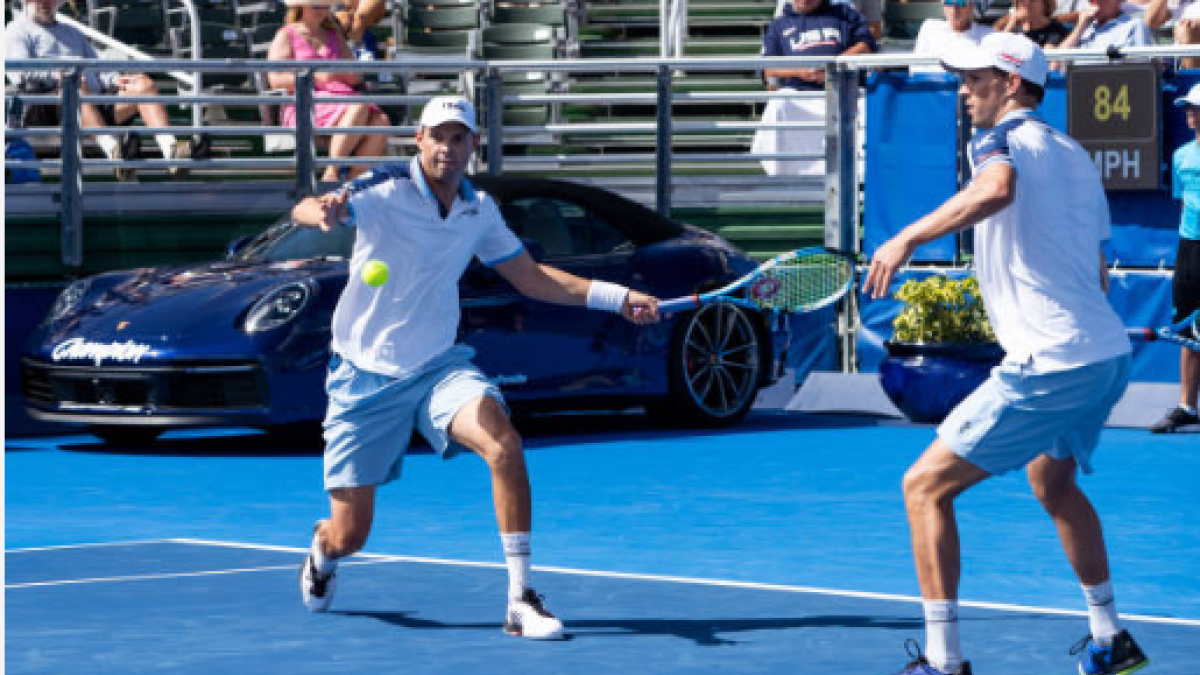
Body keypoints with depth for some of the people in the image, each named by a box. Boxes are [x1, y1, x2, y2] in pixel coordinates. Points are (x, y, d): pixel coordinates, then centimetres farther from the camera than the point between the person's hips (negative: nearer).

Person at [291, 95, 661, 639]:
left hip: (437, 367, 3)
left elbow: (532, 278, 16)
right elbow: (304, 210, -31)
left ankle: (520, 602, -24)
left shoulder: (479, 210, 4)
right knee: (348, 537, 2)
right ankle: (321, 555, 43)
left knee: (504, 445, -28)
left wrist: (618, 298, 7)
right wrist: (322, 212, -57)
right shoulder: (386, 191, -13)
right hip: (366, 377, -3)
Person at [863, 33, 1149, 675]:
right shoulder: (1075, 155, 17)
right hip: (1109, 354, 10)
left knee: (925, 485, -5)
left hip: (1050, 368, -10)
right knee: (1052, 482, 34)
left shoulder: (1003, 140, -9)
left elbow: (996, 189, -36)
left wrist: (907, 238, -39)